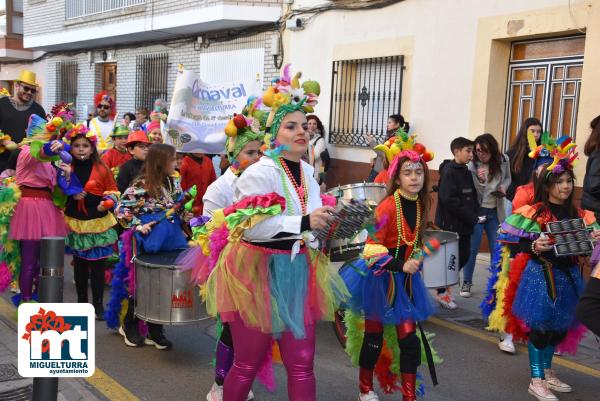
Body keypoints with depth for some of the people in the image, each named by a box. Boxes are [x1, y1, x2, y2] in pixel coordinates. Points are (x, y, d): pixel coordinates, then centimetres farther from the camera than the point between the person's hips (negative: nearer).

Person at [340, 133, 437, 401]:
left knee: (409, 339, 3)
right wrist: (401, 266, -28)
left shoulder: (420, 205, 2)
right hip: (379, 278, -6)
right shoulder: (388, 206, -21)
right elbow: (371, 248, -23)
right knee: (373, 336, 8)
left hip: (405, 279, 6)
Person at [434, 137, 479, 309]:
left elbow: (472, 196, 16)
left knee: (464, 255, 10)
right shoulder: (448, 172, -13)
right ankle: (442, 292, 18)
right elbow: (449, 200, -21)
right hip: (450, 224, -8)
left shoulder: (466, 172, 12)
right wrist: (472, 218, -19)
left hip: (464, 224, 8)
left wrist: (475, 215, -2)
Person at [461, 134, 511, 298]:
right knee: (472, 248, -1)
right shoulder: (472, 165, -15)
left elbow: (508, 178, 13)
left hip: (495, 212, 3)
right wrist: (479, 180, -36)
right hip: (477, 210, -3)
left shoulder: (503, 160, -5)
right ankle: (466, 282, 12)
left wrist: (504, 187, -8)